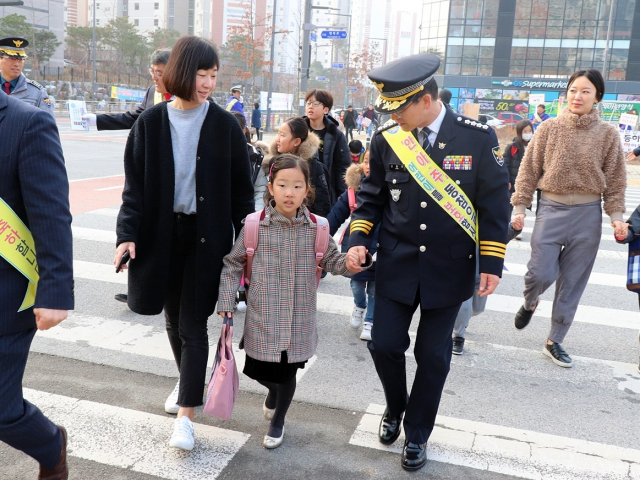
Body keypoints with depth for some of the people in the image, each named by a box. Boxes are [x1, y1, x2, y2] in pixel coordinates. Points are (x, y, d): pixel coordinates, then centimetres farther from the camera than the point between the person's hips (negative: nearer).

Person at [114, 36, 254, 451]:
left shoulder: (225, 125, -4)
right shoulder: (151, 122, -1)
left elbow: (241, 186, 0)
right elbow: (135, 183, 1)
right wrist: (127, 233, -9)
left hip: (206, 236, -2)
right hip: (162, 233, 3)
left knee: (193, 323, -1)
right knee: (173, 318, 16)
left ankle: (186, 414, 8)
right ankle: (189, 382, 40)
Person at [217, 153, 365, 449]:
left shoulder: (316, 228, -3)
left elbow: (331, 260, 8)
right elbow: (233, 264, 2)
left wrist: (348, 263, -14)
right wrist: (226, 301, 0)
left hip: (299, 321, 0)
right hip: (263, 319, 0)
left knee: (287, 375, 10)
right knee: (257, 370, 11)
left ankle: (278, 420, 40)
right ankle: (274, 393, 49)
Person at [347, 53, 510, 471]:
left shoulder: (478, 138, -10)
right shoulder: (386, 140, -4)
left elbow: (495, 204, -5)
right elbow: (372, 197, 7)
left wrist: (492, 263, -8)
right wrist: (359, 240, -6)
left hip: (450, 269, -1)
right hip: (397, 265, 2)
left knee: (434, 355, 7)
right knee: (384, 345, 2)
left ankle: (417, 434, 29)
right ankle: (395, 408, 34)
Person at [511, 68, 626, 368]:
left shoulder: (608, 134, 1)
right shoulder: (550, 128, -1)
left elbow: (615, 180, 5)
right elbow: (529, 170, 0)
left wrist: (616, 215, -3)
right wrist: (519, 207, -3)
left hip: (588, 215, 1)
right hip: (551, 210, -1)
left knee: (572, 283, 7)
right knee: (541, 274, -8)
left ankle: (554, 341, 22)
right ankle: (529, 303, 29)